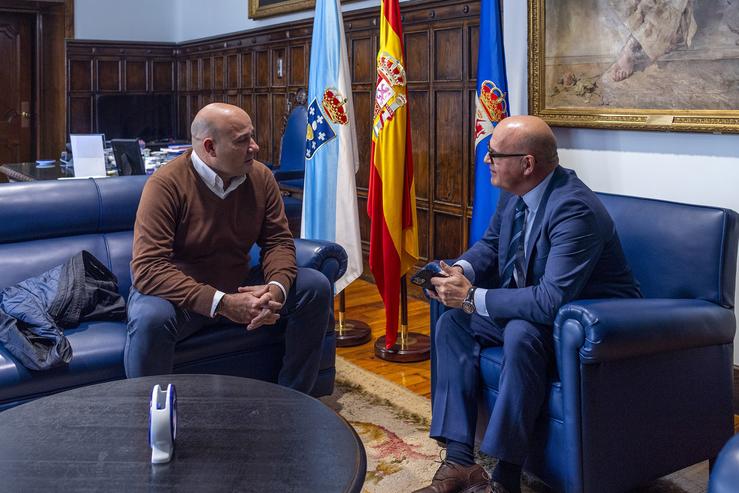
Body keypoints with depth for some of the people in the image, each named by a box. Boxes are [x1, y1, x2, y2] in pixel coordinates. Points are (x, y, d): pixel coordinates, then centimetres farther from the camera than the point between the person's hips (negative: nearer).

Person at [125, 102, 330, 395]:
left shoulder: (260, 177, -5)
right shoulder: (166, 184, -22)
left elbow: (278, 241, -1)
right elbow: (147, 268, -28)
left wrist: (276, 288, -25)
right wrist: (221, 303, -36)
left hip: (240, 288, 5)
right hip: (180, 294, -5)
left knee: (316, 287, -10)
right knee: (150, 318, -38)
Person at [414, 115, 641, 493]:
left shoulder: (575, 209, -29)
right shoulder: (513, 192, -3)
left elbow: (552, 301, -36)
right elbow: (490, 244, 13)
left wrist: (473, 298, -28)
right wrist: (462, 270, -9)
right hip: (529, 306, 9)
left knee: (521, 334, -36)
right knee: (452, 325, -4)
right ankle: (459, 461, -8)